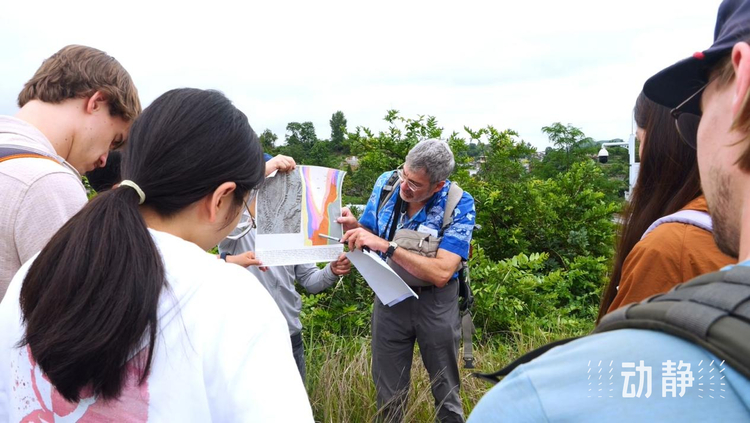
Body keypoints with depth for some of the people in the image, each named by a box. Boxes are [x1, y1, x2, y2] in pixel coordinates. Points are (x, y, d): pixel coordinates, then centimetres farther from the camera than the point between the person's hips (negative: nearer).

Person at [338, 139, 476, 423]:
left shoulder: (459, 205, -20)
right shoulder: (387, 183, -10)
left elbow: (441, 273, -28)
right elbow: (370, 233, 3)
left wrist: (386, 246, -32)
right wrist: (354, 228, -19)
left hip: (435, 304, -2)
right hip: (389, 297, 3)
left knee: (446, 391, 15)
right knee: (389, 394, 14)